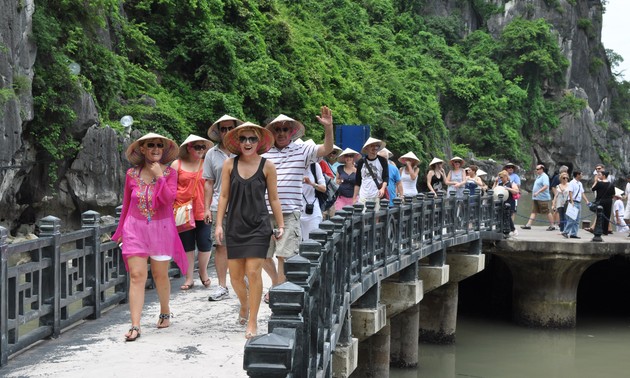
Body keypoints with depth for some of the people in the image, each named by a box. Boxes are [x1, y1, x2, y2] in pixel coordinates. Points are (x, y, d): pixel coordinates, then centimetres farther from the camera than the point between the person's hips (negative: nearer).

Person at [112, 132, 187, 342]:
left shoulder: (170, 173, -4)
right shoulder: (132, 174, 1)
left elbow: (169, 199, -19)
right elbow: (126, 204, 11)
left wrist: (159, 176, -21)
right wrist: (121, 230, 16)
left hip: (161, 229, -1)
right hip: (135, 228, 1)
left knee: (160, 274, 10)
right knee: (137, 275, -7)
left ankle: (165, 312, 36)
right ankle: (135, 326, -8)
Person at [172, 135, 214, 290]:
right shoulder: (177, 165, 3)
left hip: (202, 211, 1)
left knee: (205, 243, 0)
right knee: (186, 245, 6)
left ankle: (203, 272, 24)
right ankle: (189, 278, 15)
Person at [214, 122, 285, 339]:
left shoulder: (267, 166, -1)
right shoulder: (230, 164, 2)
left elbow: (273, 199, 5)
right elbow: (223, 196, 6)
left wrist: (280, 226, 4)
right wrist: (219, 224, 2)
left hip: (258, 227, -2)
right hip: (234, 226, 2)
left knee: (253, 273, -7)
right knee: (235, 275, 6)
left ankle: (252, 321, 5)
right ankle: (244, 305, 37)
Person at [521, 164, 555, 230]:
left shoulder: (544, 177, -14)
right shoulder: (538, 176, 17)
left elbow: (545, 186, -26)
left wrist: (537, 192, -30)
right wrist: (534, 191, 20)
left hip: (543, 198, -10)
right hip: (536, 198, 10)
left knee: (547, 212, -2)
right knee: (534, 211, 5)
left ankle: (552, 226, 6)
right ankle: (528, 225, 2)